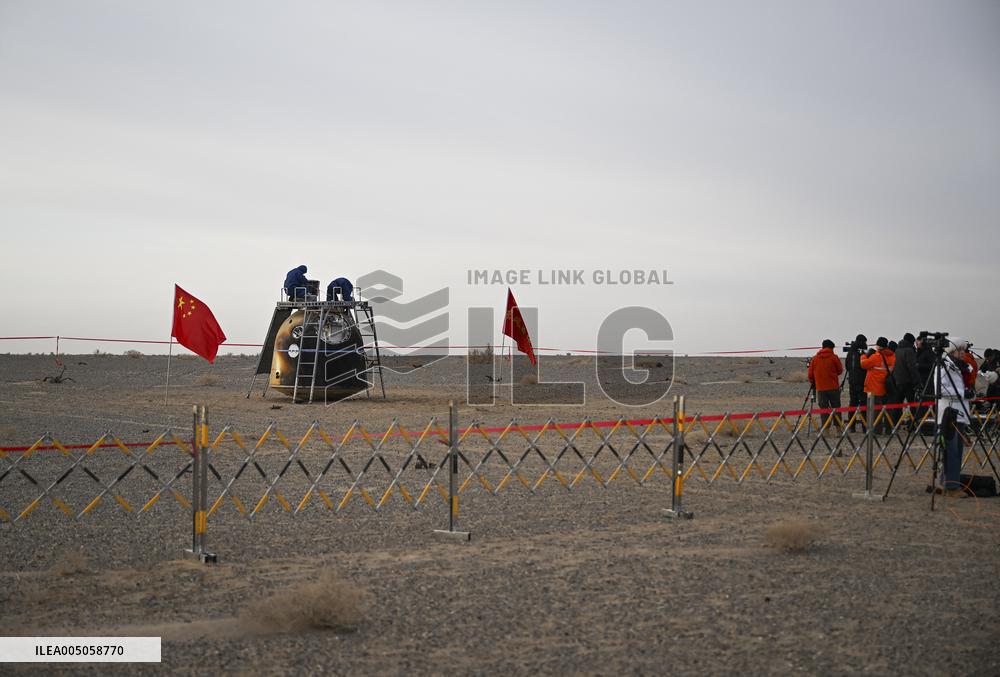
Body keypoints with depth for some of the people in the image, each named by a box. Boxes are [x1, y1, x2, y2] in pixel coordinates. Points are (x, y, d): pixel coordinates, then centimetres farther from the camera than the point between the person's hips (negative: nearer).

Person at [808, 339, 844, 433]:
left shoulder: (814, 358, 4)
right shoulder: (834, 357, -3)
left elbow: (810, 374, 8)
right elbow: (840, 370, 4)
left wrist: (813, 383, 25)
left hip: (820, 388, 1)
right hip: (833, 387, -1)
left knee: (824, 409, 3)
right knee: (836, 408, 8)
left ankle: (825, 430, -1)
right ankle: (838, 428, 7)